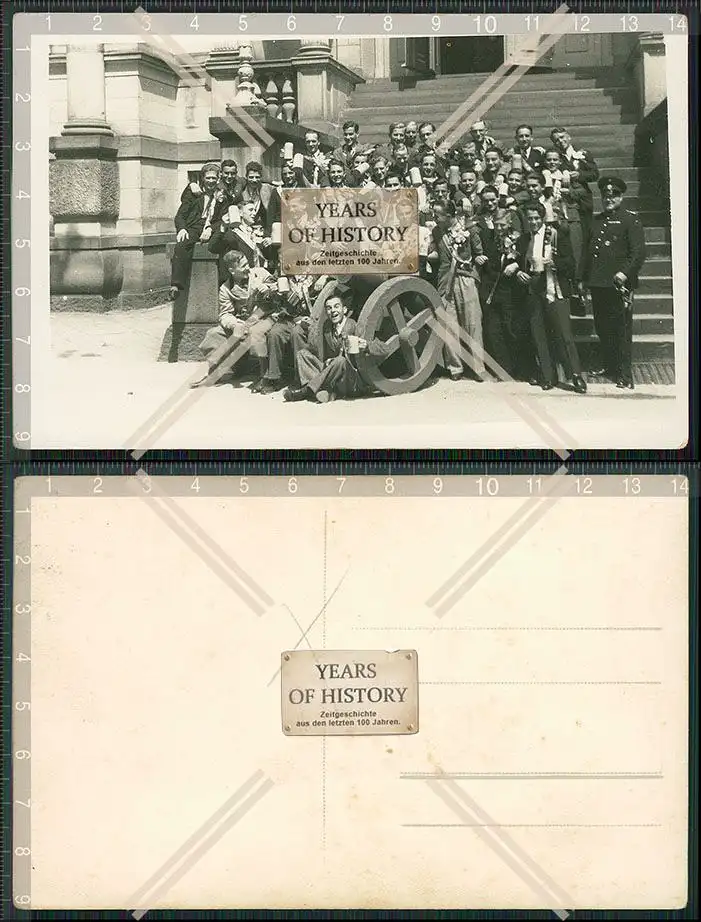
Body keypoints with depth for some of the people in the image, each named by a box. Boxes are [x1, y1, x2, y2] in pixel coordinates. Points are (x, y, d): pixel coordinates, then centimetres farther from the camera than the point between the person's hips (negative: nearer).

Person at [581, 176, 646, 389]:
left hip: (618, 285, -7)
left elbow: (638, 252, -10)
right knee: (602, 329, 13)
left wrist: (625, 272, -22)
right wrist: (585, 278, 17)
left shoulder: (630, 220, -2)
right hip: (597, 284, 7)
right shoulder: (597, 220, 18)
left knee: (621, 330, -5)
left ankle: (625, 375, -3)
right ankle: (609, 365, 26)